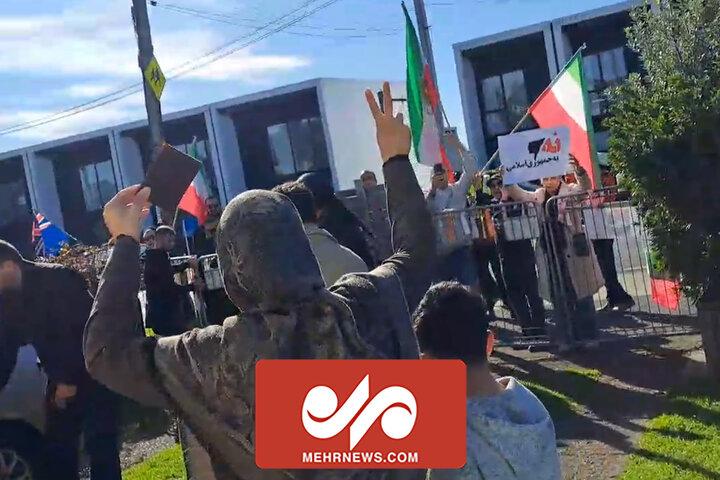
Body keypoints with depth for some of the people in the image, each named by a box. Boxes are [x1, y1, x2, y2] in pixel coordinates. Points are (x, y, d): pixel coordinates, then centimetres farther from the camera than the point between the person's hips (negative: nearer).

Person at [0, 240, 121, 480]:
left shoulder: (59, 280, -19)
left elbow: (88, 330, -22)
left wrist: (70, 378, -19)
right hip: (62, 379, 7)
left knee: (99, 444, -7)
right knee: (56, 445, 10)